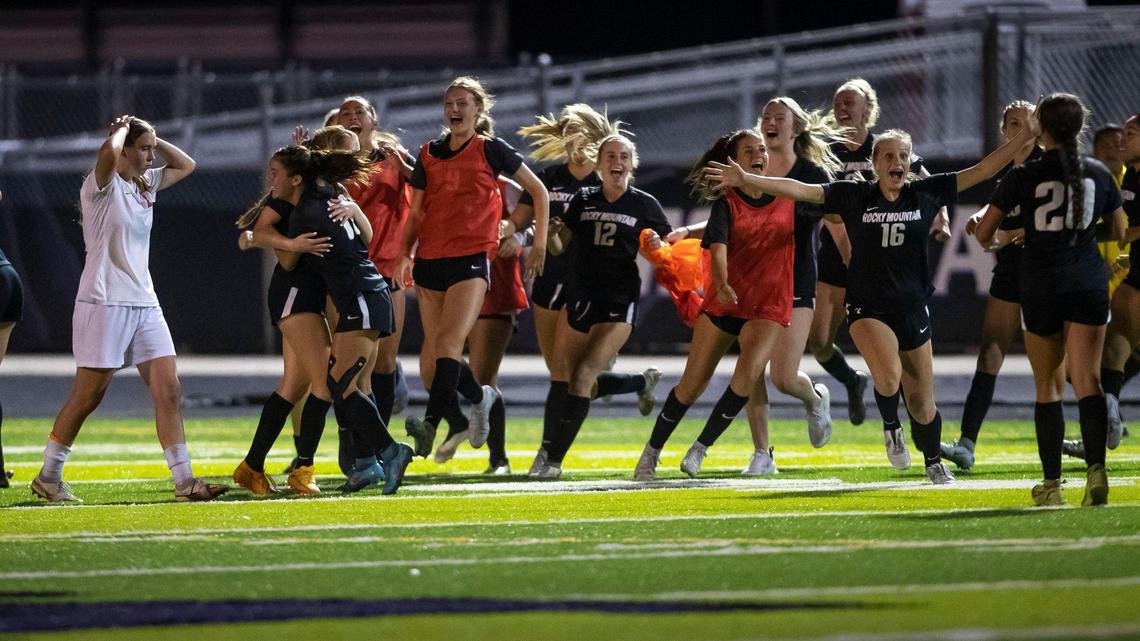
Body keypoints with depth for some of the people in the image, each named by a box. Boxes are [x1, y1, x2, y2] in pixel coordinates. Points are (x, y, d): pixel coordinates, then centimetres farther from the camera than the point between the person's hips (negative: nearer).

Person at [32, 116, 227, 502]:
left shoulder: (146, 184, 14)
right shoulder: (103, 186, -8)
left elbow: (185, 165, 28)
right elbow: (108, 153, -29)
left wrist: (152, 138, 13)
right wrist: (122, 129, -8)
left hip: (144, 304, 7)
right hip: (104, 303, -7)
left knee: (169, 390, -3)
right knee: (87, 396, -1)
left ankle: (184, 480, -5)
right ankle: (48, 477, 12)